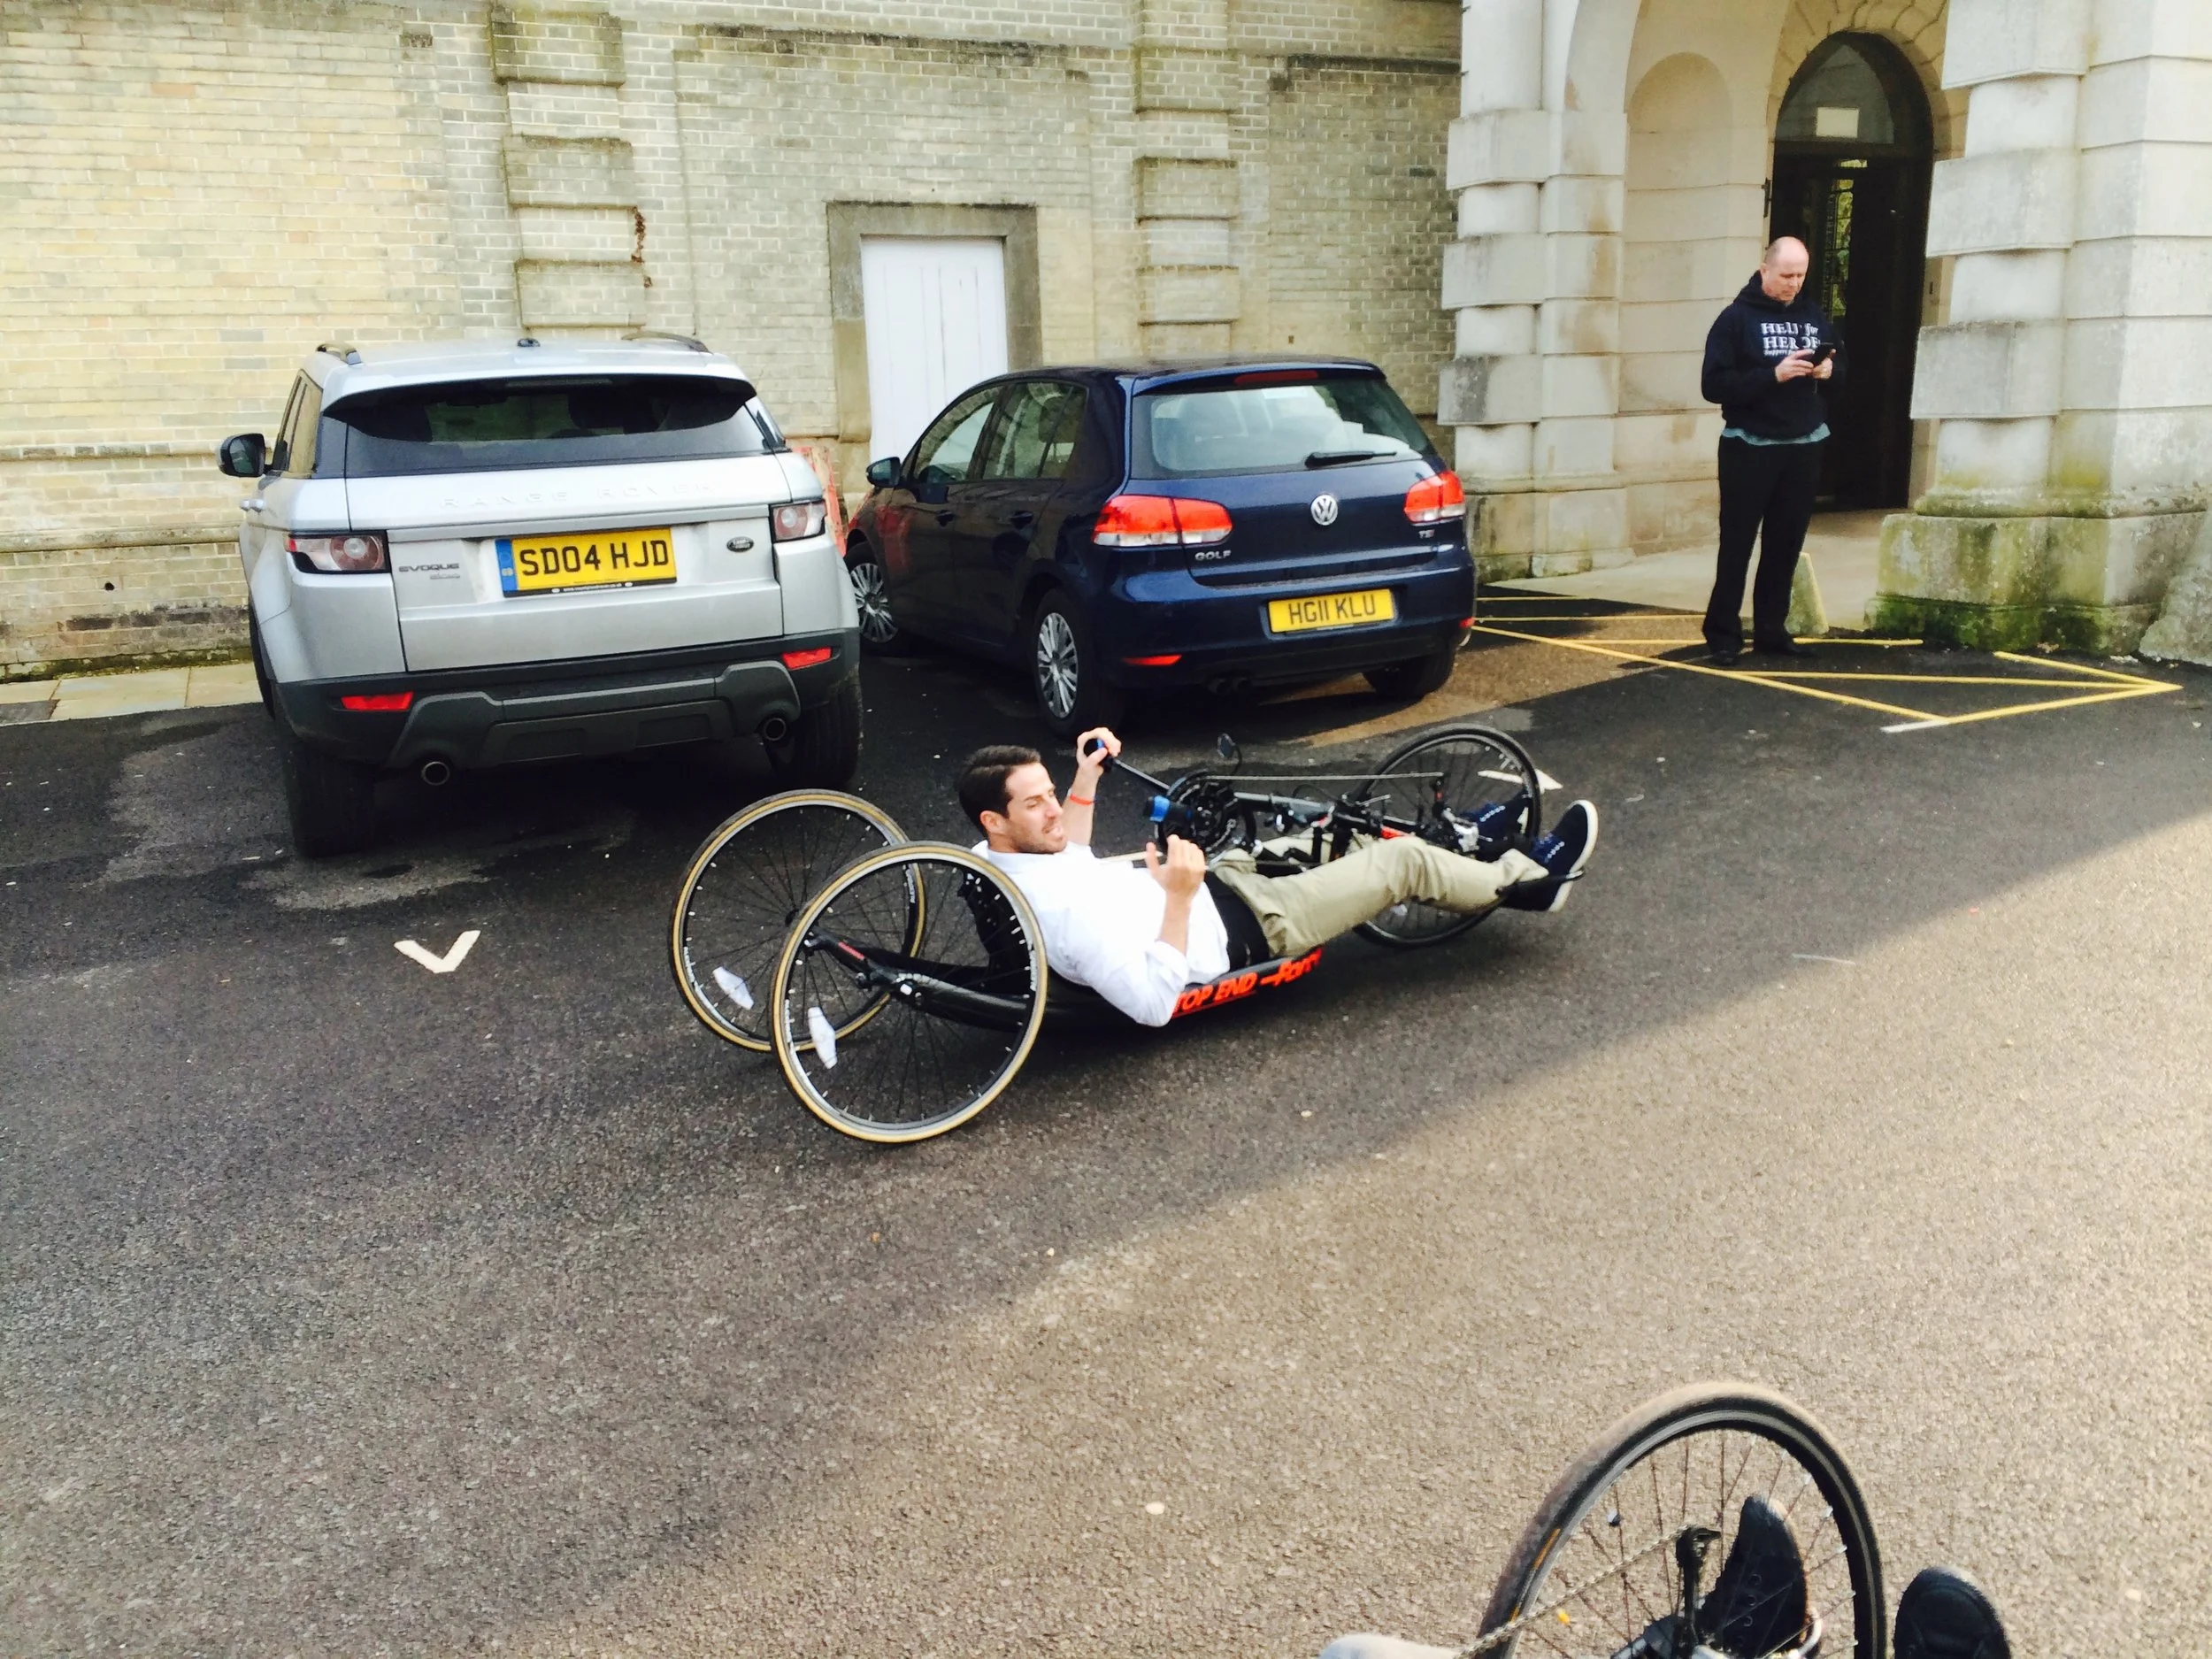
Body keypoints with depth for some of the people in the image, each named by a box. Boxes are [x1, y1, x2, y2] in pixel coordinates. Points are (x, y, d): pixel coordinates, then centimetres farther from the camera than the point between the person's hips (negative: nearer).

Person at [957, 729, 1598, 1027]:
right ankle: (1528, 880, 31)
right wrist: (1179, 897, -38)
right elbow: (1153, 1003, -37)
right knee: (1405, 861, 3)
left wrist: (1086, 780, 5)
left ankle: (1468, 854, 45)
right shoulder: (1066, 911, -37)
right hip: (1244, 930, -9)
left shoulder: (995, 859, -8)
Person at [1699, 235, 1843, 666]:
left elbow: (1840, 359, 20)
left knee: (1786, 543, 8)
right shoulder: (1737, 318, -6)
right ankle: (1723, 632, 4)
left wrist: (1830, 369, -3)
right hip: (1750, 447, -5)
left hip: (1804, 446, 5)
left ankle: (1771, 628, 15)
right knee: (1737, 543, -2)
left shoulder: (1813, 315, 10)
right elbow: (1714, 385, -13)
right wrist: (1773, 375, -22)